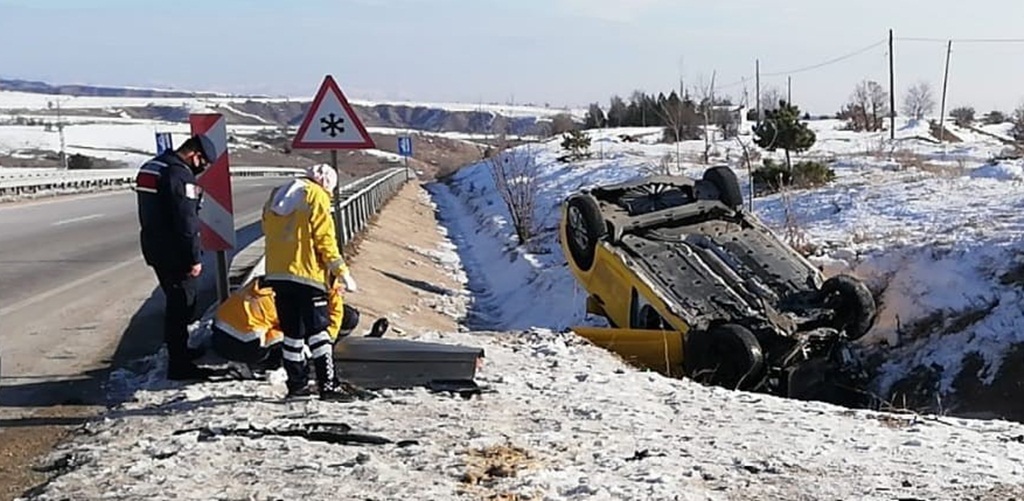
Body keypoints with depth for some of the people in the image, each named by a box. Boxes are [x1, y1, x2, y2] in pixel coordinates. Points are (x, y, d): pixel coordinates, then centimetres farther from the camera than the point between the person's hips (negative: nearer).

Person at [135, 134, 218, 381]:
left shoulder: (149, 167, 13)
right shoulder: (180, 175, -19)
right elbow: (186, 221, -21)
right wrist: (195, 257, -17)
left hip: (154, 247, 10)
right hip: (175, 252, -10)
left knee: (175, 302, 22)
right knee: (181, 305, -3)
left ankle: (178, 351, 35)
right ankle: (179, 365, 1)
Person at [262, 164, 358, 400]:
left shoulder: (275, 198, 18)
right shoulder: (316, 196, -4)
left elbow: (269, 234, 20)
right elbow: (325, 238, -9)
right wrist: (341, 271, -6)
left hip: (277, 275, 7)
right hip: (307, 274, -6)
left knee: (292, 333, 13)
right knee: (318, 330, -4)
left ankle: (296, 384, 18)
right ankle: (327, 386, -7)